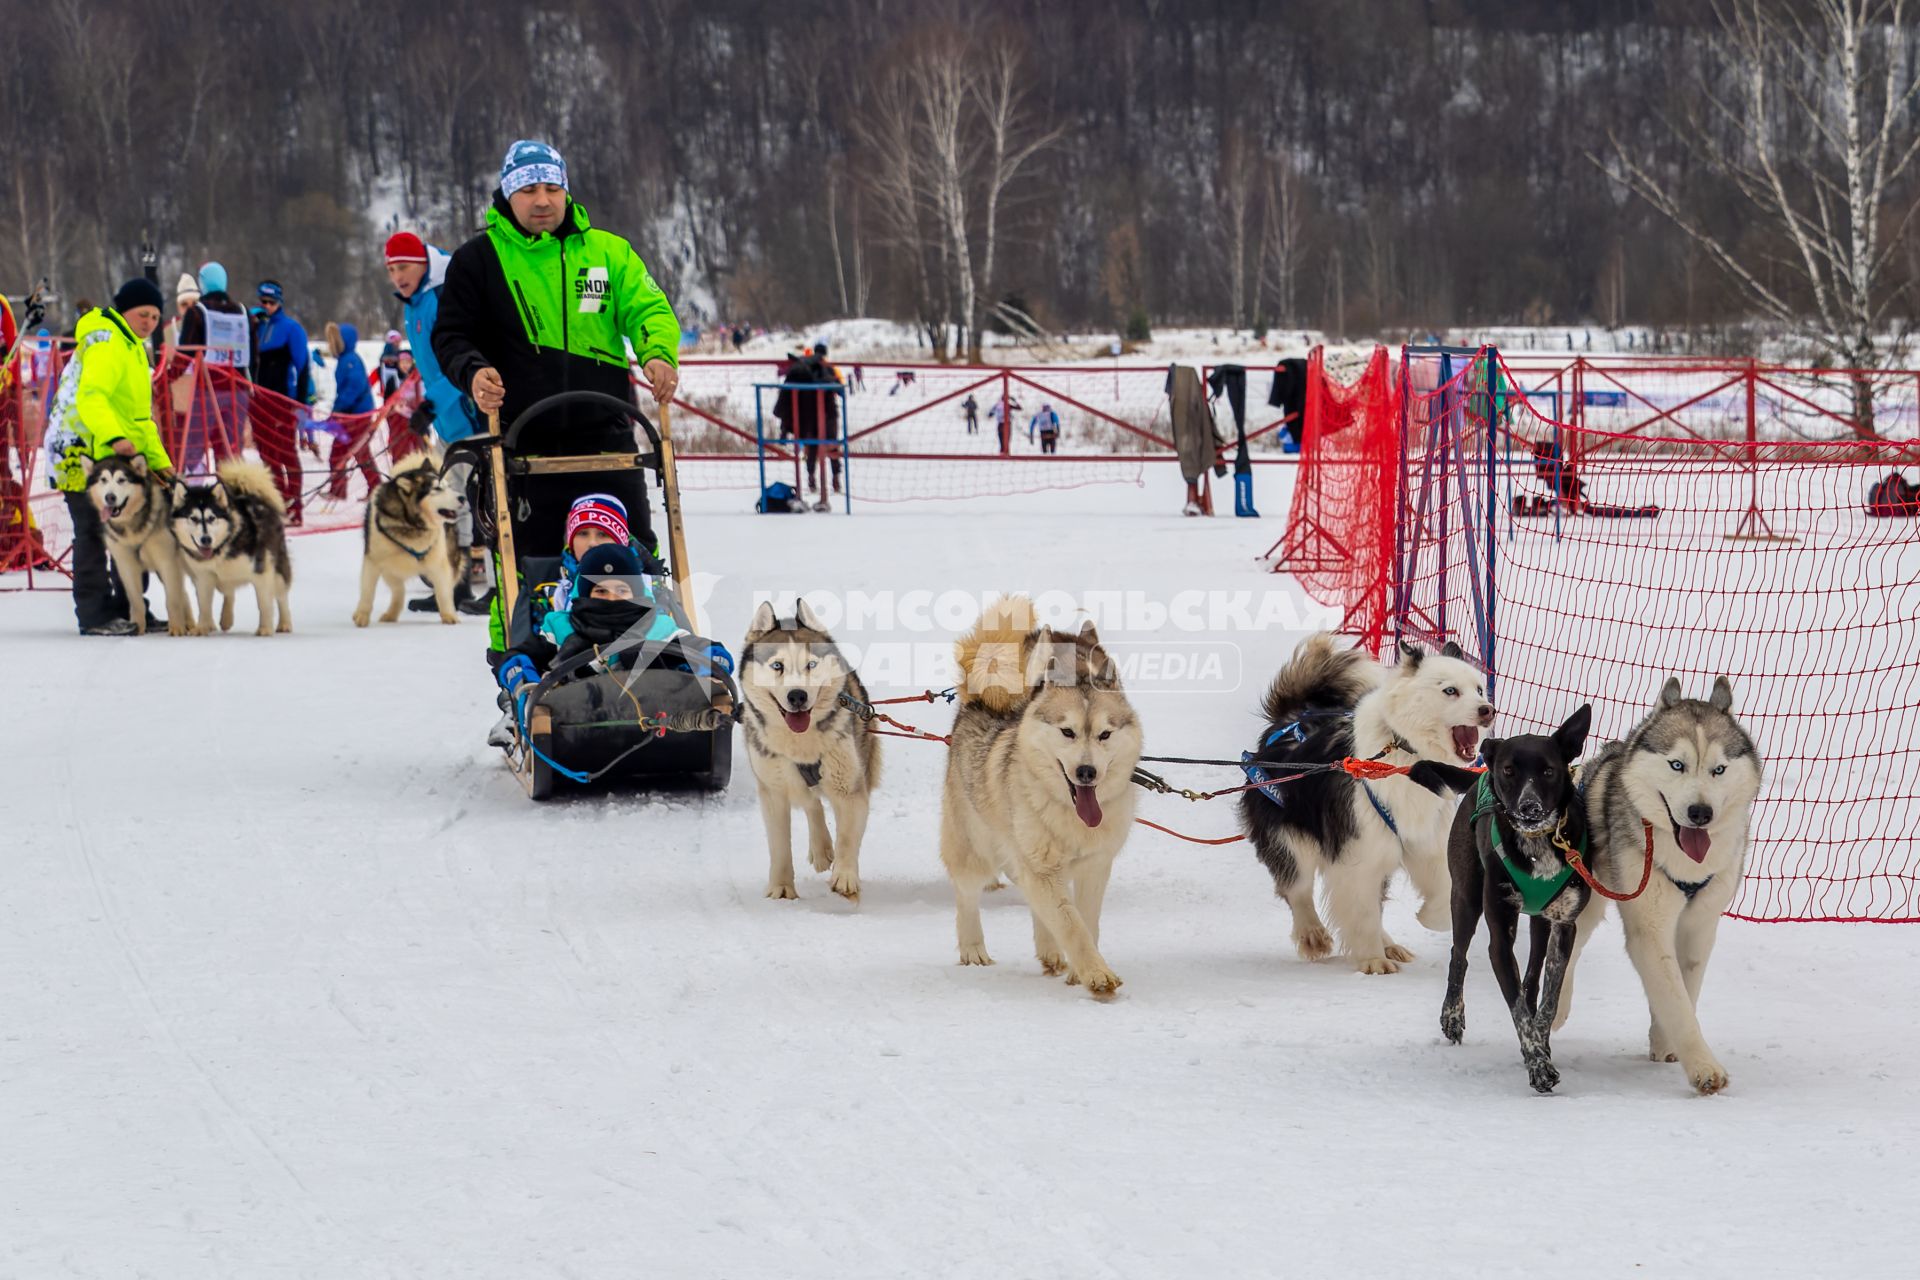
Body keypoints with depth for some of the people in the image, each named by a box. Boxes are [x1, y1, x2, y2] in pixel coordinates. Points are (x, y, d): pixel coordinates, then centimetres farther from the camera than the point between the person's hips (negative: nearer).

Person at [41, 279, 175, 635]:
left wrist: (159, 459, 21)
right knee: (94, 535, -7)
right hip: (85, 453, -10)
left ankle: (130, 610, 18)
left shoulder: (133, 348, 22)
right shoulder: (105, 343, -12)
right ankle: (94, 615, -5)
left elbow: (139, 416, 27)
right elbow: (90, 396, -28)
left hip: (118, 456, 10)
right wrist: (113, 437, -42)